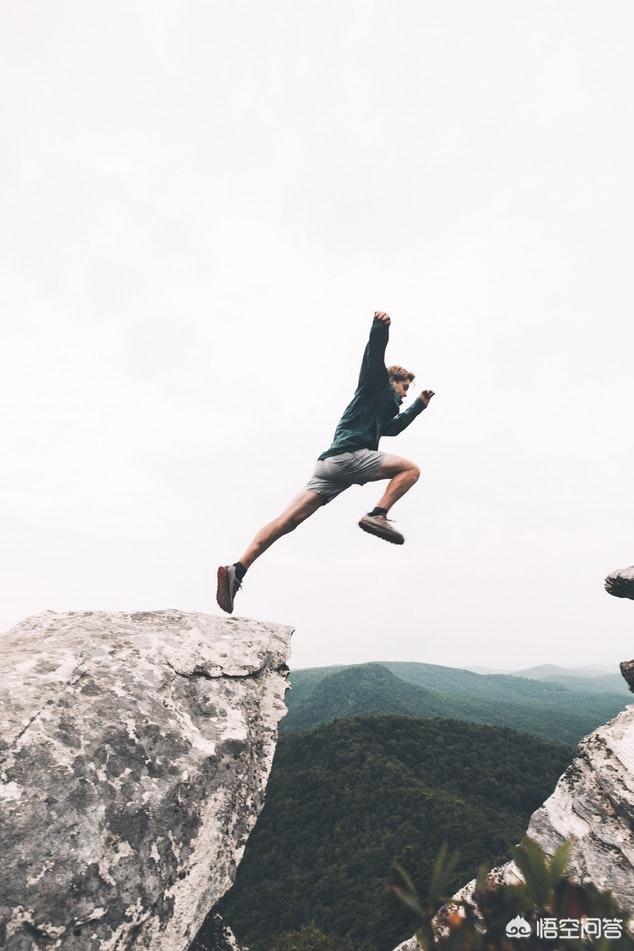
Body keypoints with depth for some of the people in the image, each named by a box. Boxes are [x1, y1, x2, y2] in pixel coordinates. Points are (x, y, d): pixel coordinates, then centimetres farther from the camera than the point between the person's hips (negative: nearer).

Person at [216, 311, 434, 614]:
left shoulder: (384, 409, 39)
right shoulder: (377, 385, 15)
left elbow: (394, 427, 56)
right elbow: (374, 356, -2)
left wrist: (419, 405, 56)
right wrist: (380, 327, -19)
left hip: (331, 464, 8)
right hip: (349, 455, -8)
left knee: (289, 519, -7)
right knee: (411, 469, 1)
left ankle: (238, 569, -17)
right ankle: (377, 515, -16)